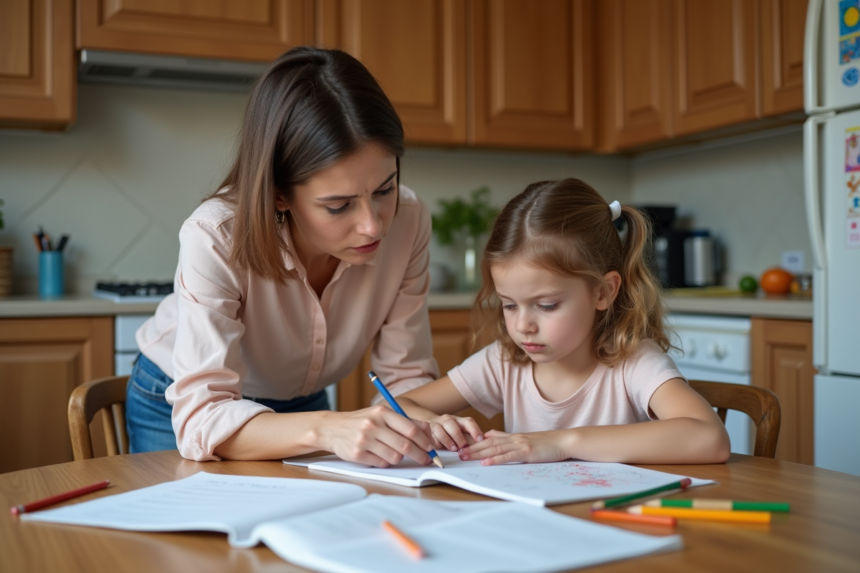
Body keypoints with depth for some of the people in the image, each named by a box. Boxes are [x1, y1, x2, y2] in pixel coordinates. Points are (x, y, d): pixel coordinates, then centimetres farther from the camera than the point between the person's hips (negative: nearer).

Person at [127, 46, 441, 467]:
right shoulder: (216, 238, -31)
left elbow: (406, 375, -13)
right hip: (179, 406, -1)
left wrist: (424, 422, -33)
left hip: (298, 404, 2)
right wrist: (324, 429, -50)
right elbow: (202, 416, -35)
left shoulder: (408, 221, -21)